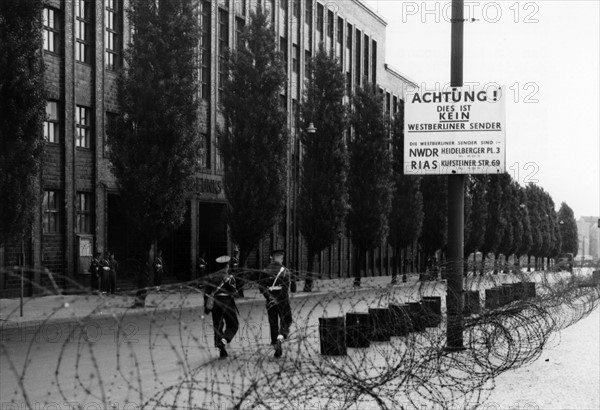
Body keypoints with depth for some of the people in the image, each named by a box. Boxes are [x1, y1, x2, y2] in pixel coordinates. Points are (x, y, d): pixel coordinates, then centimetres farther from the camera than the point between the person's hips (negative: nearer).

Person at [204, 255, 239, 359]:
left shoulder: (212, 277, 7)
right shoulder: (229, 277, -6)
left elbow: (206, 292, 7)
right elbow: (232, 292, -11)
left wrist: (206, 306, 11)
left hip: (215, 303, 4)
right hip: (227, 303, -4)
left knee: (218, 326, 10)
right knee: (233, 325, 9)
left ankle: (221, 351, 9)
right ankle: (225, 340, -18)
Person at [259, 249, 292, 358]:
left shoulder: (266, 271, 5)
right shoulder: (284, 271, -4)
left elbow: (261, 285, -4)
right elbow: (286, 288, -14)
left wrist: (269, 297, -9)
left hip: (270, 301, 3)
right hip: (283, 301, -3)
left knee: (273, 324, 10)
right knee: (285, 321, 8)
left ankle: (276, 347, 10)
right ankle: (281, 337, -21)